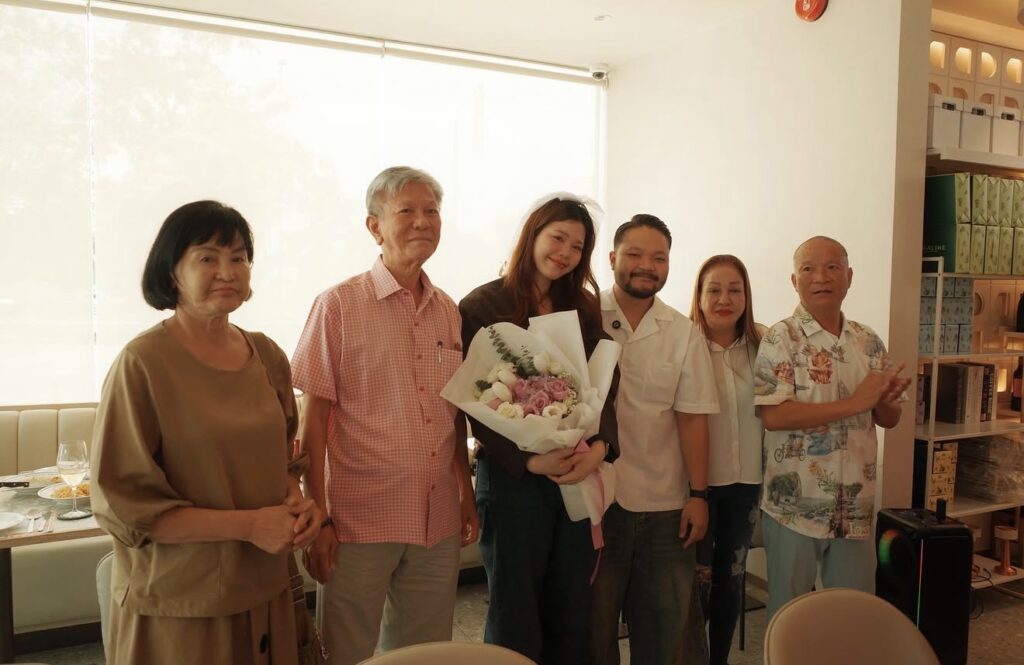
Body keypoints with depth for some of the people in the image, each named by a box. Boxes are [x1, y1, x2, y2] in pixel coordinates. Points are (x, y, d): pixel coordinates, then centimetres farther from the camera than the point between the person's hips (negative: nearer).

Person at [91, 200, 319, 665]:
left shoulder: (267, 356, 2)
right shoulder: (142, 364, -15)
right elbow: (121, 505, -14)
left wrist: (295, 501, -6)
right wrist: (249, 525, -19)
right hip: (176, 608, -5)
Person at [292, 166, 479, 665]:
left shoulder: (449, 311, 7)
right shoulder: (337, 306, -8)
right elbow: (314, 421, -8)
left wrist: (467, 497, 11)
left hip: (439, 521, 5)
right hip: (360, 520, -4)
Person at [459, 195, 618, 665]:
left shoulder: (584, 309, 10)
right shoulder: (481, 306, -5)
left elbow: (603, 388, 3)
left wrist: (601, 446, -15)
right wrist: (529, 460, -21)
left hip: (579, 475, 4)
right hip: (512, 477, -4)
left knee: (571, 609, 15)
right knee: (516, 613, 10)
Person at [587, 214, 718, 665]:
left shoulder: (684, 334, 3)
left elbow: (692, 417, 3)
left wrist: (698, 495, 0)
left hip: (665, 506, 3)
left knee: (664, 624, 14)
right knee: (593, 624, 13)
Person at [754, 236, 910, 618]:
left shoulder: (869, 342, 7)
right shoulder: (781, 339, -10)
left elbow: (889, 419, 11)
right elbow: (773, 415, -21)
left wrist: (886, 399, -12)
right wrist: (855, 403, -21)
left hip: (856, 509, 5)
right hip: (794, 506, -5)